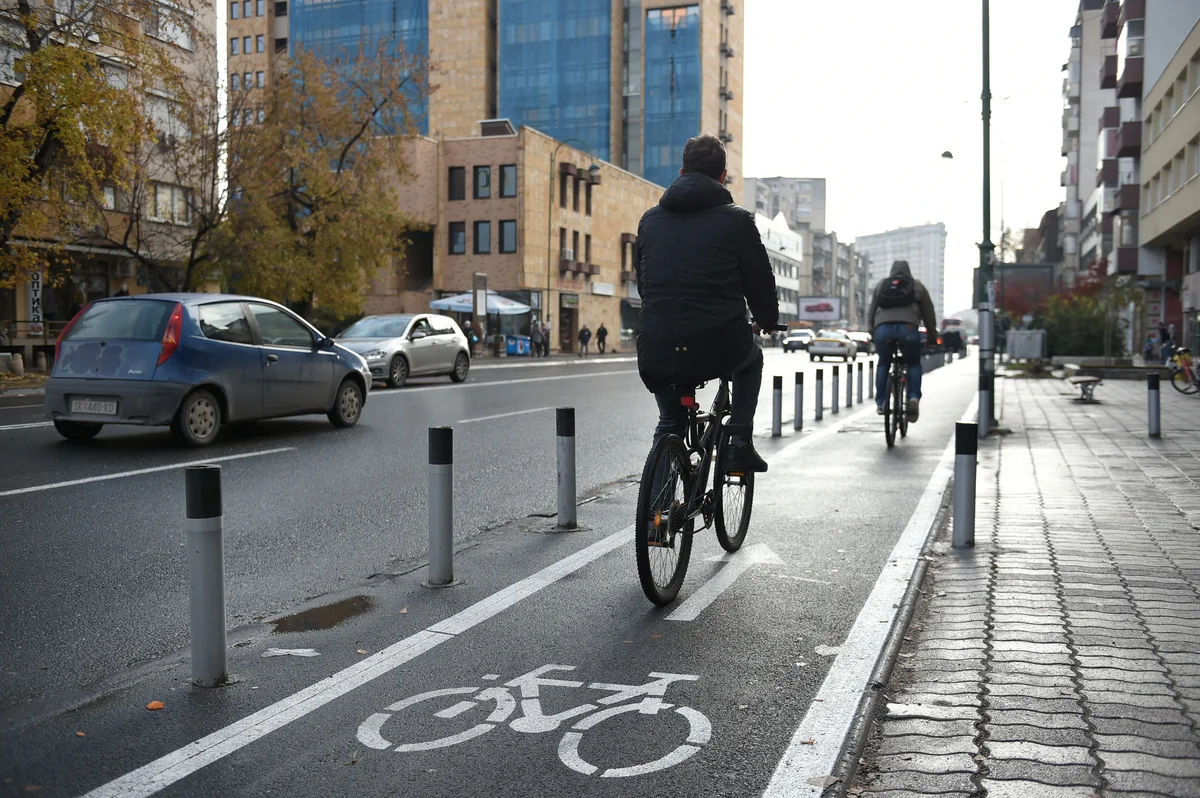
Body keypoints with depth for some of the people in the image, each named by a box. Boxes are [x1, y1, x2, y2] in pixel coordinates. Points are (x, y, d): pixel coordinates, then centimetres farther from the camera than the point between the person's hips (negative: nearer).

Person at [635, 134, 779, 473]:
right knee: (752, 359, 33)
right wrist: (768, 320, 29)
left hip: (656, 357, 3)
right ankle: (739, 443, 21)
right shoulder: (737, 219, 1)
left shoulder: (650, 219, 12)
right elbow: (759, 281, 7)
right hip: (719, 351, -3)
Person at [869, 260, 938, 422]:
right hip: (908, 327, -1)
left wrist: (872, 333, 31)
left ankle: (880, 403, 15)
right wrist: (932, 337, 27)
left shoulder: (880, 285, 25)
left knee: (883, 364, 21)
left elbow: (871, 312, 23)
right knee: (914, 364, 17)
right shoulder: (917, 286, 21)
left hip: (882, 328, 1)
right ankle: (914, 398, -3)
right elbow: (929, 314, 20)